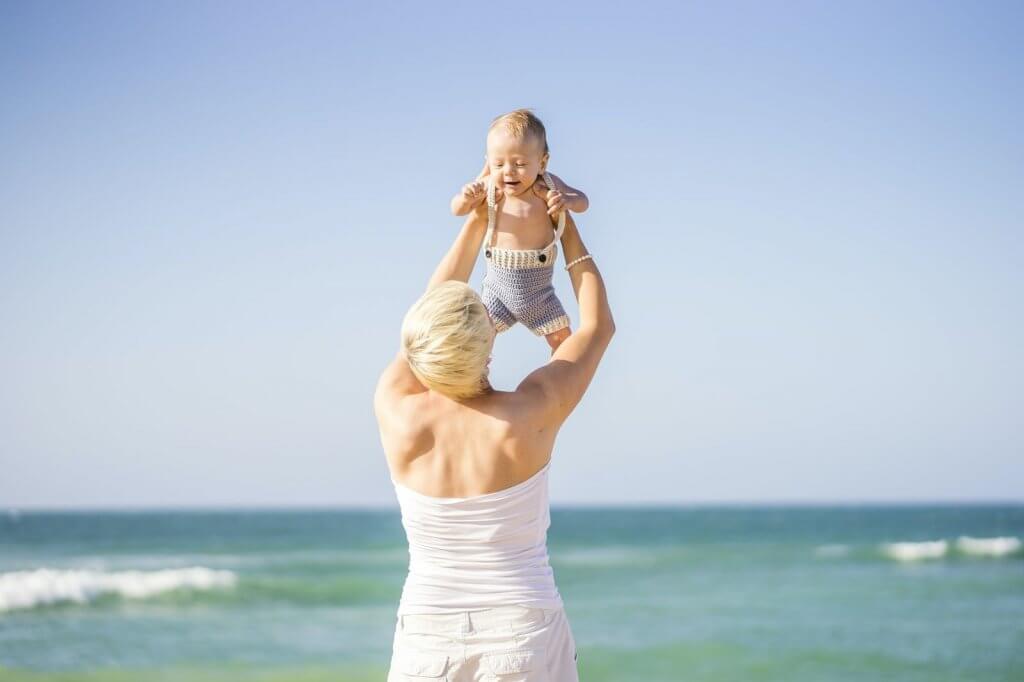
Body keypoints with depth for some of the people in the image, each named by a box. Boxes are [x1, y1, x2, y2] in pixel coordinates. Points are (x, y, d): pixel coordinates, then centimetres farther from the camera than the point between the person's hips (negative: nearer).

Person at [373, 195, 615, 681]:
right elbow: (599, 326, 3)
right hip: (525, 639, -2)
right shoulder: (526, 418, -14)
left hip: (429, 641, 2)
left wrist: (477, 221, 19)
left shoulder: (396, 413, -10)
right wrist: (568, 230, 15)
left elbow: (433, 320, 10)